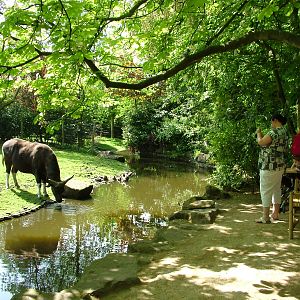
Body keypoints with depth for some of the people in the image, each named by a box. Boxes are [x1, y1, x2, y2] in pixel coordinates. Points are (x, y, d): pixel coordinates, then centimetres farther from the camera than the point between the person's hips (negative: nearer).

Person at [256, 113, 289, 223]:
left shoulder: (275, 132, -18)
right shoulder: (285, 132, 13)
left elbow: (261, 142, -20)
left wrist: (258, 133, -3)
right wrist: (262, 135, 17)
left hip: (269, 166, -10)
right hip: (280, 166, 10)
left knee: (266, 191, -4)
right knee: (276, 189, 16)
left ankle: (265, 217, 0)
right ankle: (275, 214, 25)